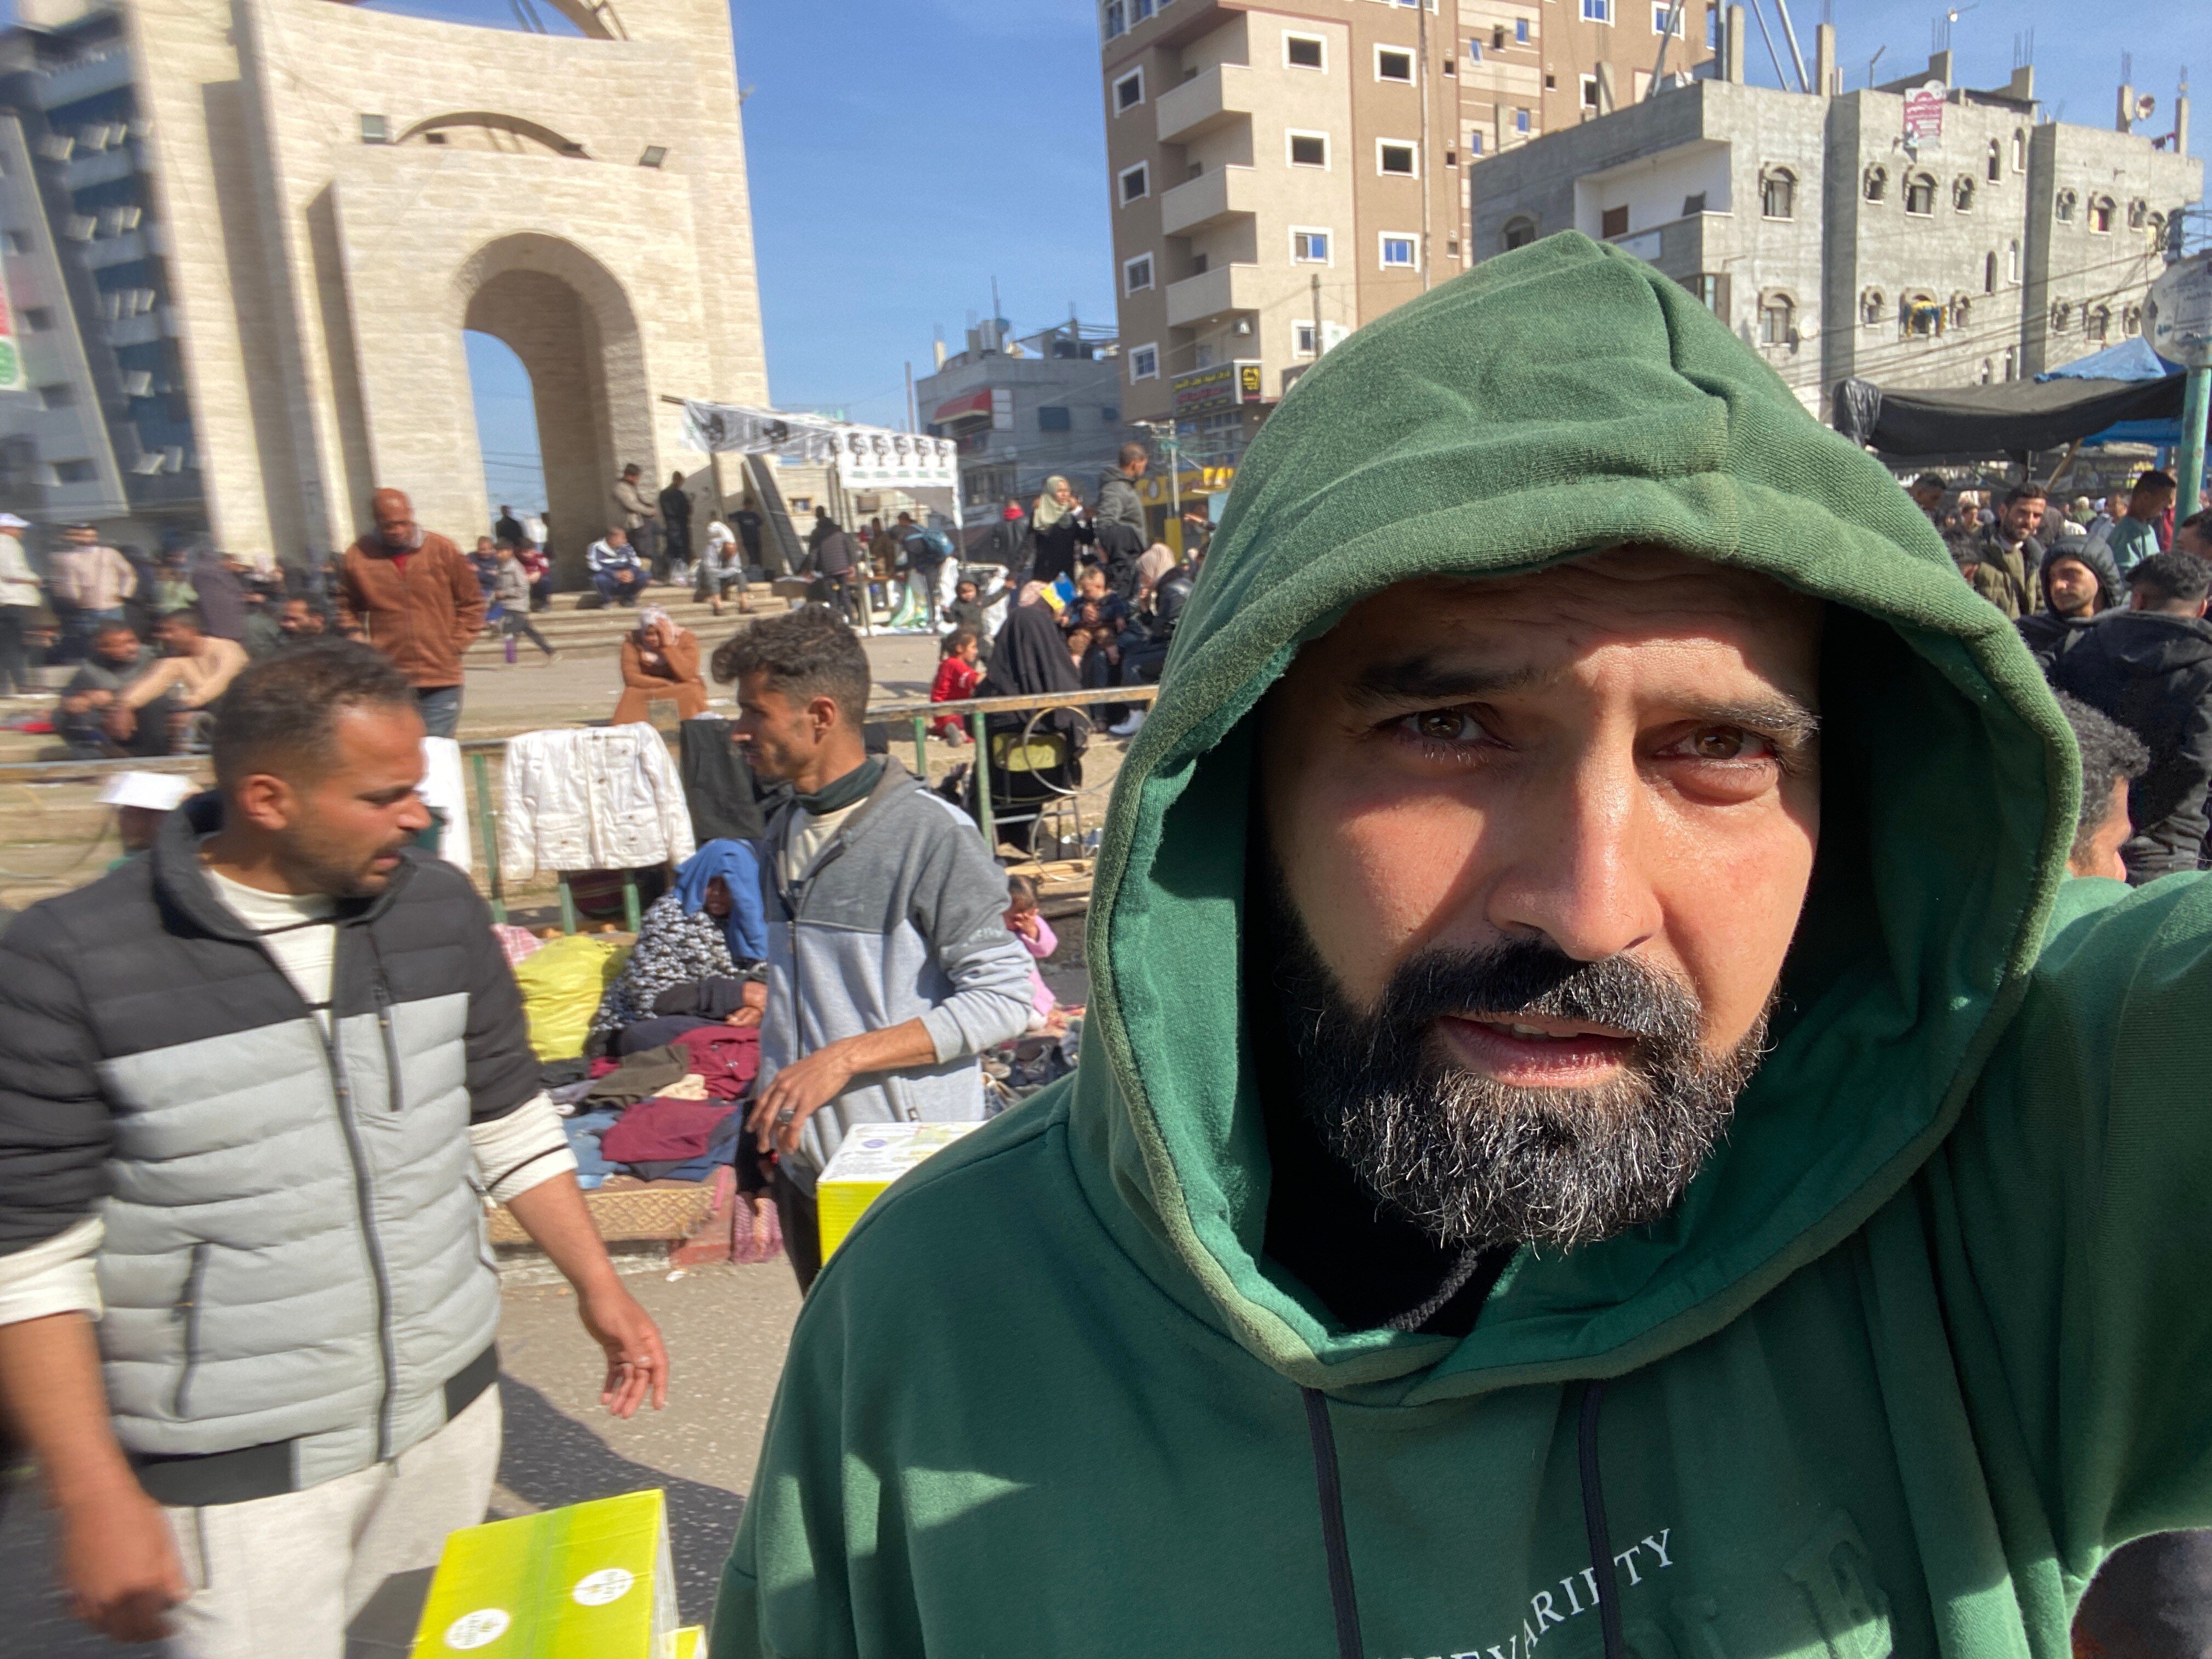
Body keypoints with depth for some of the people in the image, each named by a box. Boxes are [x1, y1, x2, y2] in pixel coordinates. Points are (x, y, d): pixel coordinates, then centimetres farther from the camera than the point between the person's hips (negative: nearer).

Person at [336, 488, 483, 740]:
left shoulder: (442, 550, 0)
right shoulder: (357, 556, 2)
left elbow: (471, 601, 9)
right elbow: (347, 608, 17)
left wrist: (457, 643, 2)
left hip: (442, 680, 0)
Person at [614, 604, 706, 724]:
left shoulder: (686, 639, -13)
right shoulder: (632, 640, -10)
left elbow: (687, 676, -25)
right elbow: (631, 677, -17)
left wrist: (669, 644, -29)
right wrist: (669, 684, -21)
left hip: (683, 693, -1)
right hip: (648, 693, 1)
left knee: (691, 693, -33)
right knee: (631, 696, -31)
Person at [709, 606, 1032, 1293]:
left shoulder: (931, 834, -16)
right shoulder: (782, 836, 8)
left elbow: (1003, 997, -18)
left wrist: (845, 1058, -22)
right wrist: (768, 1114, 14)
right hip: (804, 1165, 7)